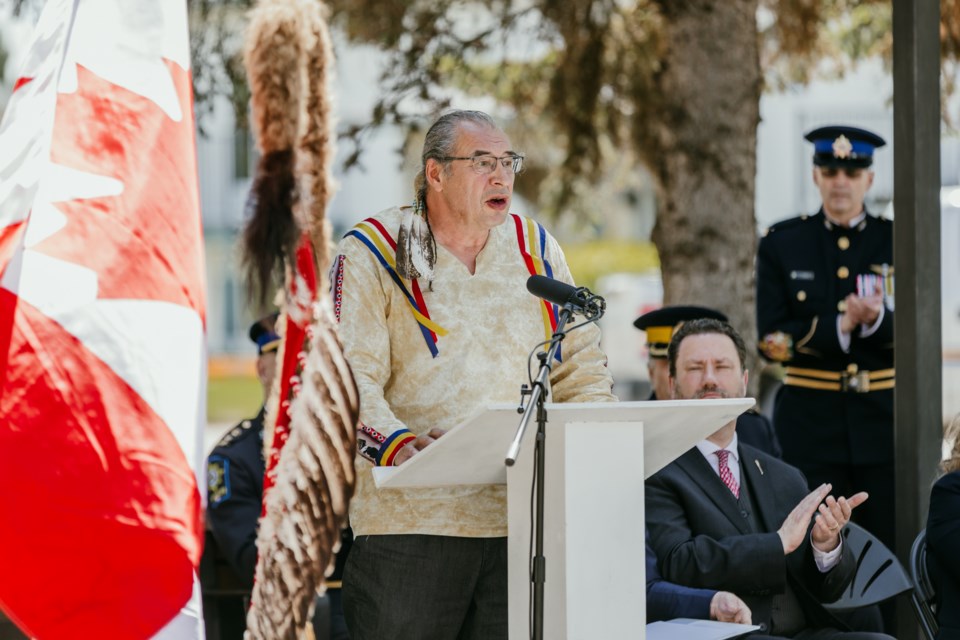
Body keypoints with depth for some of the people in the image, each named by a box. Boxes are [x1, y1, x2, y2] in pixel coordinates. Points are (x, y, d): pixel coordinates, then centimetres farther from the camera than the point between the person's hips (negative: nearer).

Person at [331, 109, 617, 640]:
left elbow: (581, 369, 20)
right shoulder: (373, 253, 1)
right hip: (413, 516, -4)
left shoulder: (537, 250, 16)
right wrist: (397, 444, -29)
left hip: (524, 521, 4)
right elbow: (351, 374, -10)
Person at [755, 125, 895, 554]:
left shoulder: (898, 242, 7)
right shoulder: (782, 245, 6)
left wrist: (877, 319, -21)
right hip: (810, 421, -1)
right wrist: (839, 327, -15)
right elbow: (773, 340, -2)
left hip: (884, 421, 1)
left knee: (889, 546, -1)